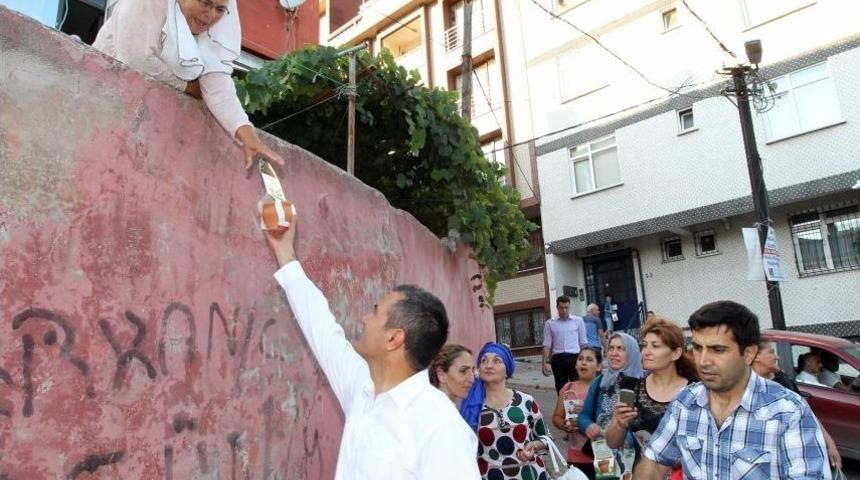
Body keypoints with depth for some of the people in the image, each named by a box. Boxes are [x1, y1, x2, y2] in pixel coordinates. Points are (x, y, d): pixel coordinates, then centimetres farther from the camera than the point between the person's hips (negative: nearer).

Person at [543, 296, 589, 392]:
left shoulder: (578, 321, 7)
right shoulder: (550, 323, 7)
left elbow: (583, 342, 9)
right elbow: (547, 345, 4)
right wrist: (546, 362, -5)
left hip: (574, 357, -1)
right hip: (558, 359, 1)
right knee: (561, 389, 7)